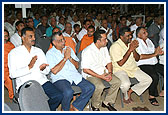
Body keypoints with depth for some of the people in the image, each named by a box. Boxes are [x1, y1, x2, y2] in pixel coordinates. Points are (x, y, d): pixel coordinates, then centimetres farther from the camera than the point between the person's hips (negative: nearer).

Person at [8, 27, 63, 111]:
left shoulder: (39, 51, 21)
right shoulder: (14, 53, 8)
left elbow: (47, 71, 16)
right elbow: (12, 74, -4)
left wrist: (42, 69, -8)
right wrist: (29, 67, -15)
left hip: (42, 81, 4)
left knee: (58, 96, -21)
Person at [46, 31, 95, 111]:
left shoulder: (69, 49, 18)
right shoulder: (50, 53, 1)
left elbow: (77, 66, 15)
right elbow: (54, 71, -12)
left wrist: (70, 57, -4)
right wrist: (65, 58, -10)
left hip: (74, 76, 6)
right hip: (60, 78, -5)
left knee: (90, 87, -16)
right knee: (68, 92, -35)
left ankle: (76, 107, -1)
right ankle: (65, 110, -3)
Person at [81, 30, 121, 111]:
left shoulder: (104, 48, 5)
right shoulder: (87, 51, -19)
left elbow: (108, 62, 13)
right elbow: (85, 69, -19)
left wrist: (110, 73, -8)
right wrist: (100, 76, -23)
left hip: (103, 72, 7)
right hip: (91, 74, -7)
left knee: (117, 82, -13)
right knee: (99, 86, -33)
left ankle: (106, 102, 5)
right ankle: (95, 106, -5)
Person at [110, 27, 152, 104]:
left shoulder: (131, 43, 8)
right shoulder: (115, 46, -15)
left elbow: (137, 59, 8)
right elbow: (120, 63, -21)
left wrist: (134, 50, -13)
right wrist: (130, 50, -22)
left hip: (133, 68, 7)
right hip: (120, 69, -7)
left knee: (148, 80, -7)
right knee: (126, 84, -35)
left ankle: (130, 91, 9)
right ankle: (126, 96, 3)